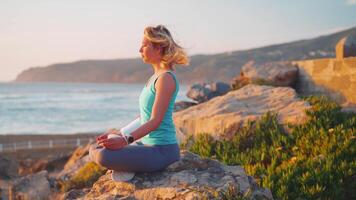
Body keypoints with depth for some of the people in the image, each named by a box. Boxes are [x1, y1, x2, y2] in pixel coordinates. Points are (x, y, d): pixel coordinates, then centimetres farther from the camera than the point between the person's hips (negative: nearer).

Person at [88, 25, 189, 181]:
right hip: (147, 144, 10)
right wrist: (119, 133, 14)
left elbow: (155, 121, -22)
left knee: (104, 156, -27)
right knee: (94, 150, 11)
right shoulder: (156, 76, 14)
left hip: (162, 150, -10)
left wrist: (125, 140, -28)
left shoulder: (166, 78, -15)